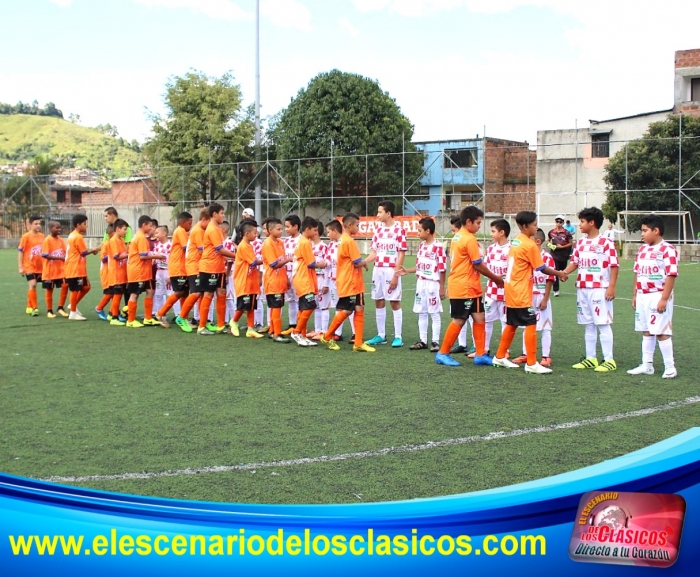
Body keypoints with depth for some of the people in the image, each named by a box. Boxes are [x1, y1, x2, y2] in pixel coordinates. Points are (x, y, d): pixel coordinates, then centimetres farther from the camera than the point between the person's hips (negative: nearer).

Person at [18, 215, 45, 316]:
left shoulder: (42, 236, 5)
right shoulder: (26, 236, -9)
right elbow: (20, 252, -7)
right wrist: (20, 267, -11)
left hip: (40, 267, 5)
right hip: (29, 266, -5)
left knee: (31, 286, 13)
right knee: (32, 285, -15)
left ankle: (29, 307, 23)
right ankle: (34, 308, -10)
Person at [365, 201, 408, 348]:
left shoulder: (399, 229, -7)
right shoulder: (379, 230, 11)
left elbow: (401, 254, -9)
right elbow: (374, 253, 13)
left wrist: (395, 275, -14)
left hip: (391, 271, -7)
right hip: (377, 270, 7)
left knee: (395, 302, -2)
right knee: (379, 302, 9)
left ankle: (398, 337, 3)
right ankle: (381, 335, 18)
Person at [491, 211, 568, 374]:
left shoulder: (515, 241, 11)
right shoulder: (530, 245, -14)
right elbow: (542, 268, -9)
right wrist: (560, 274, 4)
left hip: (511, 291, 9)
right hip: (521, 293, -9)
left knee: (511, 325, 16)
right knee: (531, 325, -6)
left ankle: (500, 357, 24)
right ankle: (531, 363, -5)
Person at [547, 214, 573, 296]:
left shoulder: (566, 233, -8)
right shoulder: (551, 232, 1)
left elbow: (571, 243, -3)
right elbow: (548, 241, 19)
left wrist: (562, 246, -14)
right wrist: (550, 245, -2)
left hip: (564, 255, -1)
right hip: (554, 255, 1)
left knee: (563, 272, 16)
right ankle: (556, 290, -3)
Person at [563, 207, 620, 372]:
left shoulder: (606, 243, -9)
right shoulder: (580, 243, 12)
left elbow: (614, 266, -10)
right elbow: (575, 262, 15)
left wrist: (611, 287, -16)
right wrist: (564, 272, -4)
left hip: (600, 290, -7)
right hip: (582, 289, 7)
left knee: (603, 324, -4)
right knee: (588, 325, 12)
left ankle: (609, 360, 1)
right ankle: (590, 358, 20)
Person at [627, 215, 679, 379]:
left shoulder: (667, 249, -13)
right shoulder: (642, 249, 11)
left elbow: (671, 275, -17)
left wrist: (664, 299, -20)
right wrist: (635, 295, 13)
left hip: (658, 297, -8)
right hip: (643, 297, 8)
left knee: (661, 332, -4)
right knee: (646, 332, 13)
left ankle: (670, 367, 7)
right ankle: (647, 365, 21)